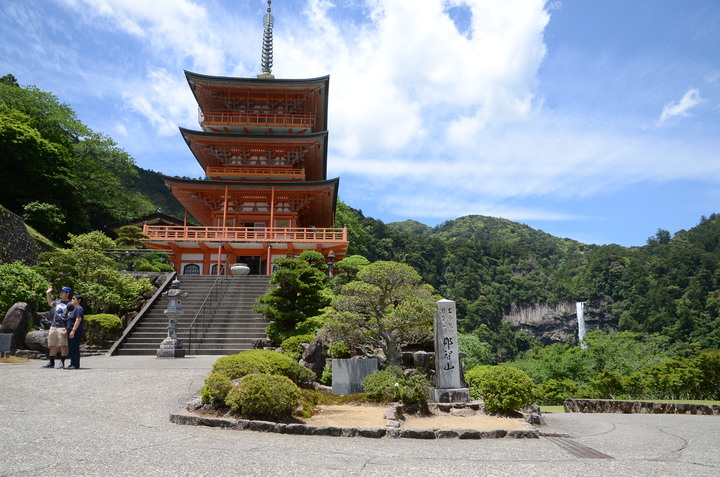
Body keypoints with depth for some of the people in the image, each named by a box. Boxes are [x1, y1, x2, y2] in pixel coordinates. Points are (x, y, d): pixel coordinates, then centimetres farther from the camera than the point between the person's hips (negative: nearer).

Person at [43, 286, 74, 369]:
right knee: (52, 346, 10)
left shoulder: (70, 304, -6)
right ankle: (51, 362, 17)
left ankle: (62, 362, 0)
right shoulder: (57, 301, 16)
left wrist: (67, 329, -19)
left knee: (63, 346, -6)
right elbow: (50, 303, 41)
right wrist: (48, 294, 31)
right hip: (53, 327, 7)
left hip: (62, 328, -7)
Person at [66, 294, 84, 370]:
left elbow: (78, 320, -20)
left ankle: (76, 365, -6)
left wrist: (73, 330, -24)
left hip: (76, 332, -10)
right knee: (71, 348, 11)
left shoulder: (79, 309, -11)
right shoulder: (74, 309, 21)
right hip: (71, 331, 10)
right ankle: (72, 364, 16)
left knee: (75, 348, -9)